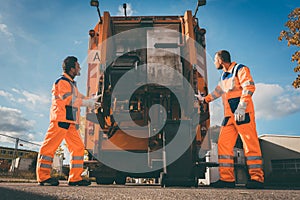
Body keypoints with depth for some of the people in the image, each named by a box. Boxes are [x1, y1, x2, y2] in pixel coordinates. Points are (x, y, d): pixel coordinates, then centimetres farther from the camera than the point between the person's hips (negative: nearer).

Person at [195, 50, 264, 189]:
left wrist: (241, 107, -23)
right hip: (229, 114, 8)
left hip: (243, 113, -8)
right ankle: (227, 178, -1)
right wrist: (204, 99, 41)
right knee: (223, 144, -2)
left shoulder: (240, 69, 0)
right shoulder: (223, 76, 24)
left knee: (250, 143, -9)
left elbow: (249, 87, -13)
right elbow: (217, 92, 37)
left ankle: (257, 178, -4)